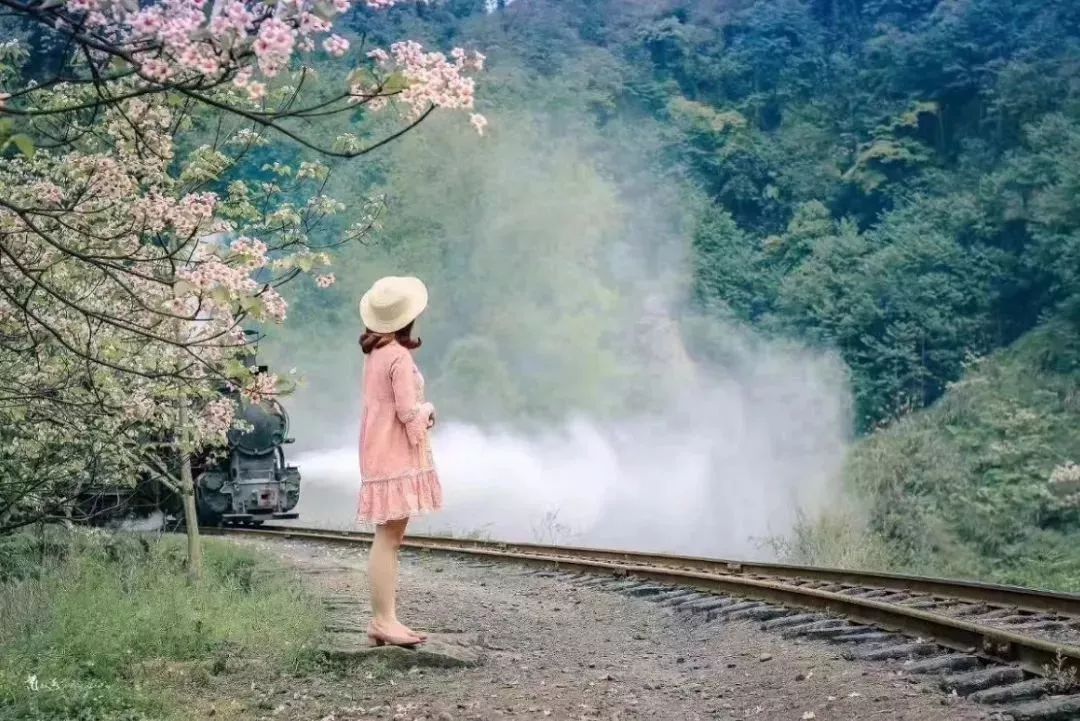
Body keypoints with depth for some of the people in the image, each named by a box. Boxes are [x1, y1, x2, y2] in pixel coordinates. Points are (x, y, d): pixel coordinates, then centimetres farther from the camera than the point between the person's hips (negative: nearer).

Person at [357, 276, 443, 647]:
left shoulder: (376, 352, 10)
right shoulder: (399, 356, -18)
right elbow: (408, 412, -19)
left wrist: (422, 412, 5)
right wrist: (428, 410, 0)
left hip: (382, 453, 10)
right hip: (395, 454, -10)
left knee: (390, 537, 11)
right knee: (388, 537, -7)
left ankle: (385, 617, 15)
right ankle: (382, 620, -5)